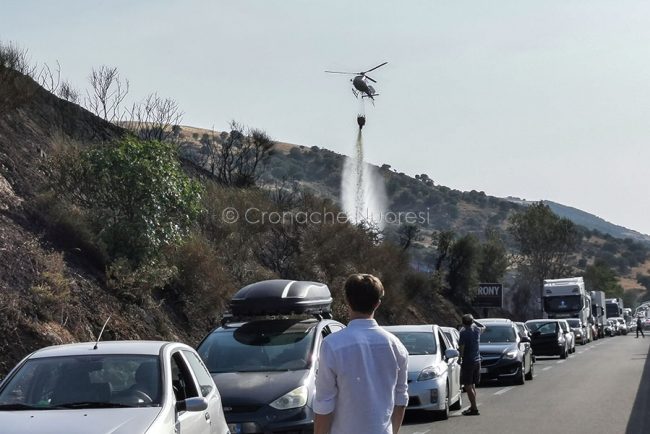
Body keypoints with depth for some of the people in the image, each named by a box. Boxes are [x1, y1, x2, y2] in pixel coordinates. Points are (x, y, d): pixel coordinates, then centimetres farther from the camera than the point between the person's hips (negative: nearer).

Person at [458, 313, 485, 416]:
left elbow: (462, 347, -17)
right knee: (472, 385, 18)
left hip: (468, 361, -7)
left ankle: (474, 408, -9)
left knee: (468, 386, -5)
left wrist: (460, 358, -4)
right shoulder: (477, 330, 4)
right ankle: (473, 407, 24)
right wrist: (474, 321, 25)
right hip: (477, 360, 7)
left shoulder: (464, 332, -15)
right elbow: (483, 327, 28)